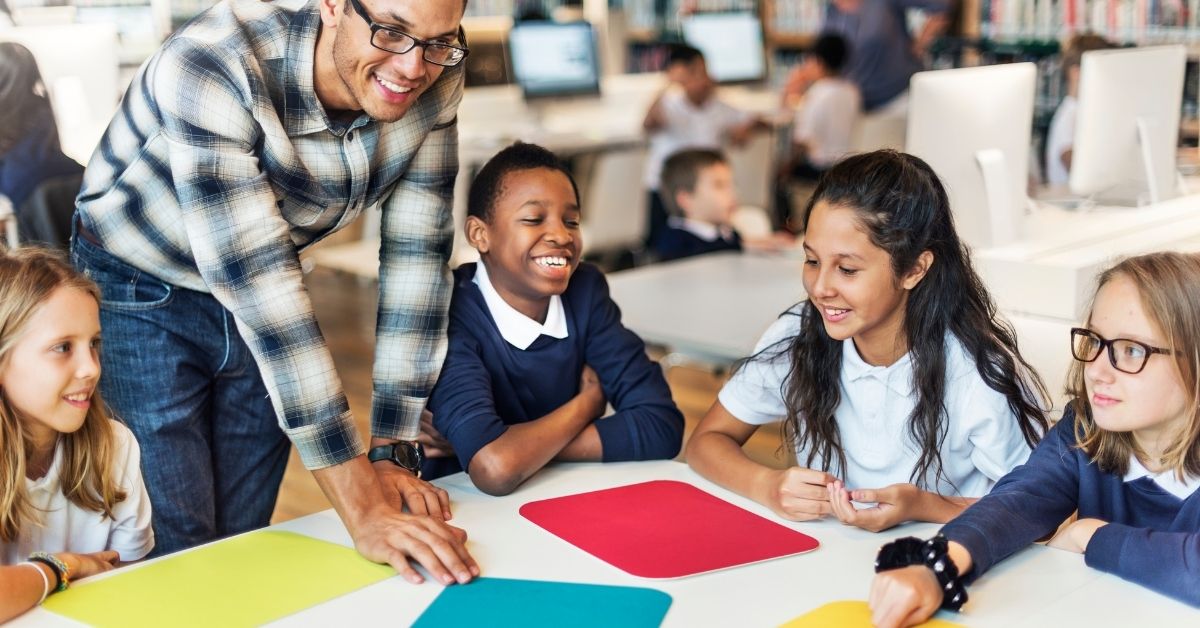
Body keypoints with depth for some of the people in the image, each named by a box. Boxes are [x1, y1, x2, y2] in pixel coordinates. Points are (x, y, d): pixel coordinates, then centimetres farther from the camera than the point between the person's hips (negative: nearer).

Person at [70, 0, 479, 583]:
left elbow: (416, 257, -14)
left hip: (265, 305, 4)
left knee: (245, 536, 10)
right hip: (140, 293, -4)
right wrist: (361, 507, -40)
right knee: (180, 547, -4)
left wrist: (391, 453, -17)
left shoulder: (433, 84, -19)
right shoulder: (214, 65, -35)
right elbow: (254, 280, -39)